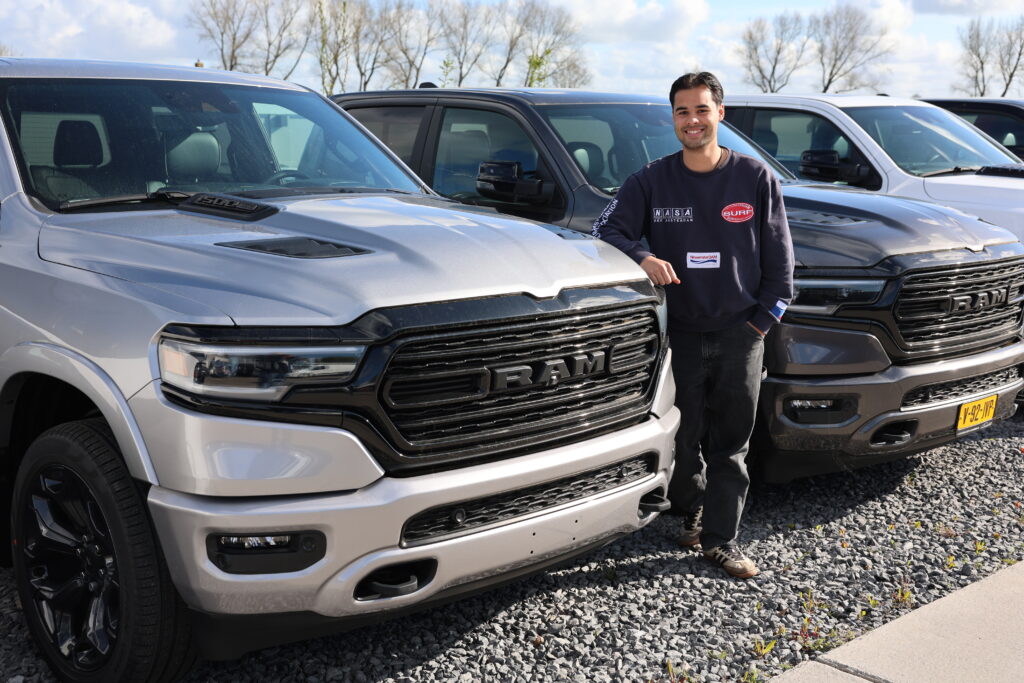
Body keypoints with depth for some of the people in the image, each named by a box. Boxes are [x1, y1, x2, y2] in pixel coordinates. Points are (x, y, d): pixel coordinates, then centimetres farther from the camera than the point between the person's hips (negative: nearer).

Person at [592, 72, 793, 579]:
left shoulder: (755, 177, 3)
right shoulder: (652, 181, 3)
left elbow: (779, 255, 6)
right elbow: (606, 229, -1)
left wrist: (764, 319, 0)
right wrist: (641, 257, -20)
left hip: (740, 332, 0)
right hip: (679, 332, 1)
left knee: (730, 443, 1)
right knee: (684, 438, 5)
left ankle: (721, 540, 8)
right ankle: (691, 511, 31)